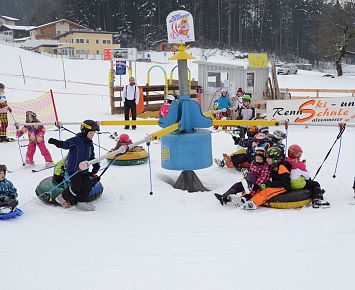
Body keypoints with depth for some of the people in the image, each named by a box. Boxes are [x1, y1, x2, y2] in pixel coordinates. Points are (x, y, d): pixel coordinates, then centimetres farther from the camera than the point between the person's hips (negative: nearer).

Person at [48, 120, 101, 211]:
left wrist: (96, 164, 8)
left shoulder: (89, 144, 9)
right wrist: (55, 142, -31)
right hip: (74, 169, -8)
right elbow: (64, 144, -17)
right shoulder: (76, 140, -15)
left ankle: (81, 202, 18)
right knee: (76, 187, -8)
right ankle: (63, 198, 14)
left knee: (87, 185, 4)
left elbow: (91, 156, 17)